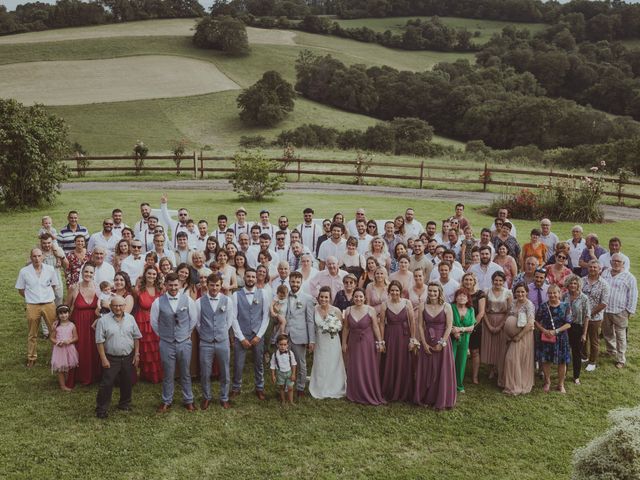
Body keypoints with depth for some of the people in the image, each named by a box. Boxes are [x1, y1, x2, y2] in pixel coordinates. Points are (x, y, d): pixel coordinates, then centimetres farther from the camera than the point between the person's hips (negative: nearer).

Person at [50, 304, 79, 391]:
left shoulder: (72, 325, -2)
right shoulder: (56, 326, -3)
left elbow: (76, 338, 0)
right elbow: (51, 337, 1)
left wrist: (69, 341, -18)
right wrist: (57, 342, -17)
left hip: (69, 349, 1)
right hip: (59, 349, -1)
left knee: (69, 368, 8)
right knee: (60, 368, 2)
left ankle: (68, 383, 23)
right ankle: (62, 385, 11)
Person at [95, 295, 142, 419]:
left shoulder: (130, 319, 3)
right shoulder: (103, 320, -9)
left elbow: (136, 338, 9)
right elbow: (100, 341, -9)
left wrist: (136, 354, 4)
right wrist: (104, 359, -12)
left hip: (128, 358, 4)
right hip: (111, 359, -4)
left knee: (127, 383, 14)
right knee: (107, 384, -2)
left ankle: (125, 404, 32)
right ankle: (101, 409, 11)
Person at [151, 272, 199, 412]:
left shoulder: (188, 300, -6)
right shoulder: (158, 302, -7)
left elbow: (194, 319, 7)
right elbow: (154, 321, 5)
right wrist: (162, 335, 9)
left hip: (184, 342, 1)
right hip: (166, 343, 0)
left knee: (185, 374, 11)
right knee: (168, 374, 9)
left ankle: (188, 400, 24)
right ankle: (166, 401, 24)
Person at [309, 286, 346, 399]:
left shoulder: (336, 310, -12)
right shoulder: (315, 309, -6)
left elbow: (341, 325, 1)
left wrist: (334, 328, -18)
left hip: (332, 342, -2)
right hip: (319, 342, 2)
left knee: (333, 366, 9)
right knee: (320, 366, 11)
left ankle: (334, 390, 27)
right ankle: (320, 391, 27)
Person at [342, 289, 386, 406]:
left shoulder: (370, 310, -9)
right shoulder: (348, 311, -1)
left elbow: (376, 327, -6)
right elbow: (346, 328, 5)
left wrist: (380, 342, -7)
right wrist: (344, 343, 6)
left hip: (368, 343, -2)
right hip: (353, 343, 3)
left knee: (369, 369, 3)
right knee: (355, 370, 9)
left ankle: (371, 395, 15)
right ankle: (356, 395, 22)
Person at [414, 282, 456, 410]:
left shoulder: (446, 306, -6)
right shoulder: (423, 306, 0)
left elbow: (449, 326, -8)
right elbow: (420, 326, -1)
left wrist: (441, 343, -13)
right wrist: (424, 344, -8)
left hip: (442, 343, -2)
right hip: (427, 343, 2)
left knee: (442, 371, 3)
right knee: (426, 371, 7)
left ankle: (441, 400, 14)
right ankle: (425, 399, 19)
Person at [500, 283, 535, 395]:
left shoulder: (529, 305, -15)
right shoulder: (513, 303, 6)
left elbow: (530, 324, -20)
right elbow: (508, 318, 15)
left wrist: (519, 336, -17)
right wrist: (508, 334, 2)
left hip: (524, 335, -6)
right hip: (513, 335, 6)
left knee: (520, 360, 0)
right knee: (510, 359, 10)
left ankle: (517, 386, 13)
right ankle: (511, 383, 25)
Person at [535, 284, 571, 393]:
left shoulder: (565, 307, -4)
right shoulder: (543, 306, -1)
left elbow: (568, 324, -6)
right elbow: (536, 321, 2)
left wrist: (556, 331, -17)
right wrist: (544, 330, -14)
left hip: (560, 338, -1)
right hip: (545, 337, 1)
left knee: (562, 361, 6)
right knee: (545, 360, 7)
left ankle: (561, 384, 21)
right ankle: (547, 382, 27)